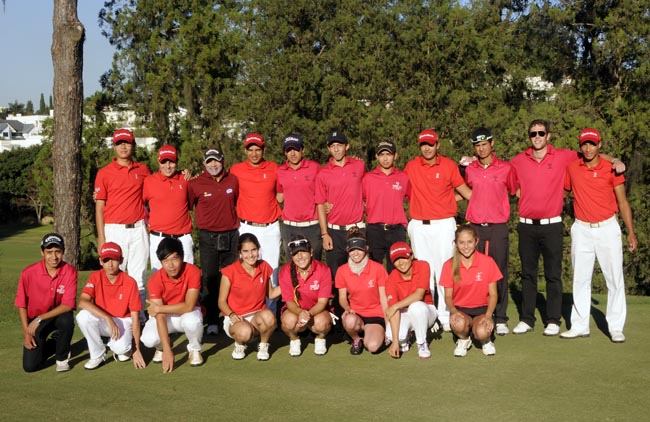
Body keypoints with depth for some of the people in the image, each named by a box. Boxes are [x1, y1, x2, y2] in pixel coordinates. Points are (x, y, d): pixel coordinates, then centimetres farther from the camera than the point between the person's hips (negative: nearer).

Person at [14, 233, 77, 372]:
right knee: (30, 366, -11)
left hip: (58, 315, 0)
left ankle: (62, 358, -8)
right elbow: (21, 305, -6)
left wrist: (40, 319, -25)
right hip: (35, 321, 1)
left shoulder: (70, 272, -17)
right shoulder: (28, 273, -16)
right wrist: (26, 333, -9)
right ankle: (51, 344, 24)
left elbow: (68, 305, -20)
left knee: (67, 320, -37)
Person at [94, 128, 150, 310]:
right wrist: (101, 237, -5)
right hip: (114, 231, -2)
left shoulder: (143, 170, 10)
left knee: (138, 278, 5)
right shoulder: (104, 173, 2)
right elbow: (99, 207, 0)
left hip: (139, 229, 2)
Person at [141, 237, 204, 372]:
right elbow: (160, 317, -26)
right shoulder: (155, 280, -22)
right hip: (166, 316, 1)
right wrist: (167, 350, -35)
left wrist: (159, 308, -26)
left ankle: (194, 350, -3)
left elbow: (189, 306, -28)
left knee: (192, 321, -37)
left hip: (187, 314, -1)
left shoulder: (193, 272, -25)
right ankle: (162, 347, 11)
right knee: (149, 339, -28)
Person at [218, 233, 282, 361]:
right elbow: (222, 301, -5)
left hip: (258, 317, 3)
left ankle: (263, 345, -2)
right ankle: (240, 344, 2)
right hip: (236, 319, -3)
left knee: (268, 316, -34)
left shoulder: (264, 267, 3)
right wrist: (231, 315, -23)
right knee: (244, 332, -39)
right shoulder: (230, 272, -10)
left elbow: (270, 294, 12)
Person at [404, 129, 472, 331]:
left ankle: (446, 315, 3)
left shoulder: (448, 165, 1)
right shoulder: (411, 166, 6)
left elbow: (463, 188, 6)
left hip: (444, 225, -2)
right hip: (418, 226, 2)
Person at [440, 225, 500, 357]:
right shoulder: (449, 266, -4)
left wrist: (488, 315, -20)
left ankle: (486, 340, 6)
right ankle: (463, 340, 1)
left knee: (482, 332, -33)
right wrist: (453, 311, -22)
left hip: (482, 309, -1)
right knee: (459, 323, -35)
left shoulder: (488, 262, -6)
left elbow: (493, 294, -3)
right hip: (460, 310, 1)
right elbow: (448, 296, 0)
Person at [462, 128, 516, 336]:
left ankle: (501, 320, 6)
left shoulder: (506, 168, 2)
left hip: (498, 227, -2)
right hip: (475, 227, 2)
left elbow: (514, 191, 14)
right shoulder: (469, 170, 7)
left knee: (500, 273, 0)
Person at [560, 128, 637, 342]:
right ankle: (579, 326, 15)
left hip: (607, 228, -2)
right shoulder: (571, 168, 3)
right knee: (580, 279, 7)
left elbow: (622, 202, 1)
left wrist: (631, 232, -3)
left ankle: (616, 328, 6)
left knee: (615, 279, -1)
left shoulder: (611, 169, -3)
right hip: (581, 230, 2)